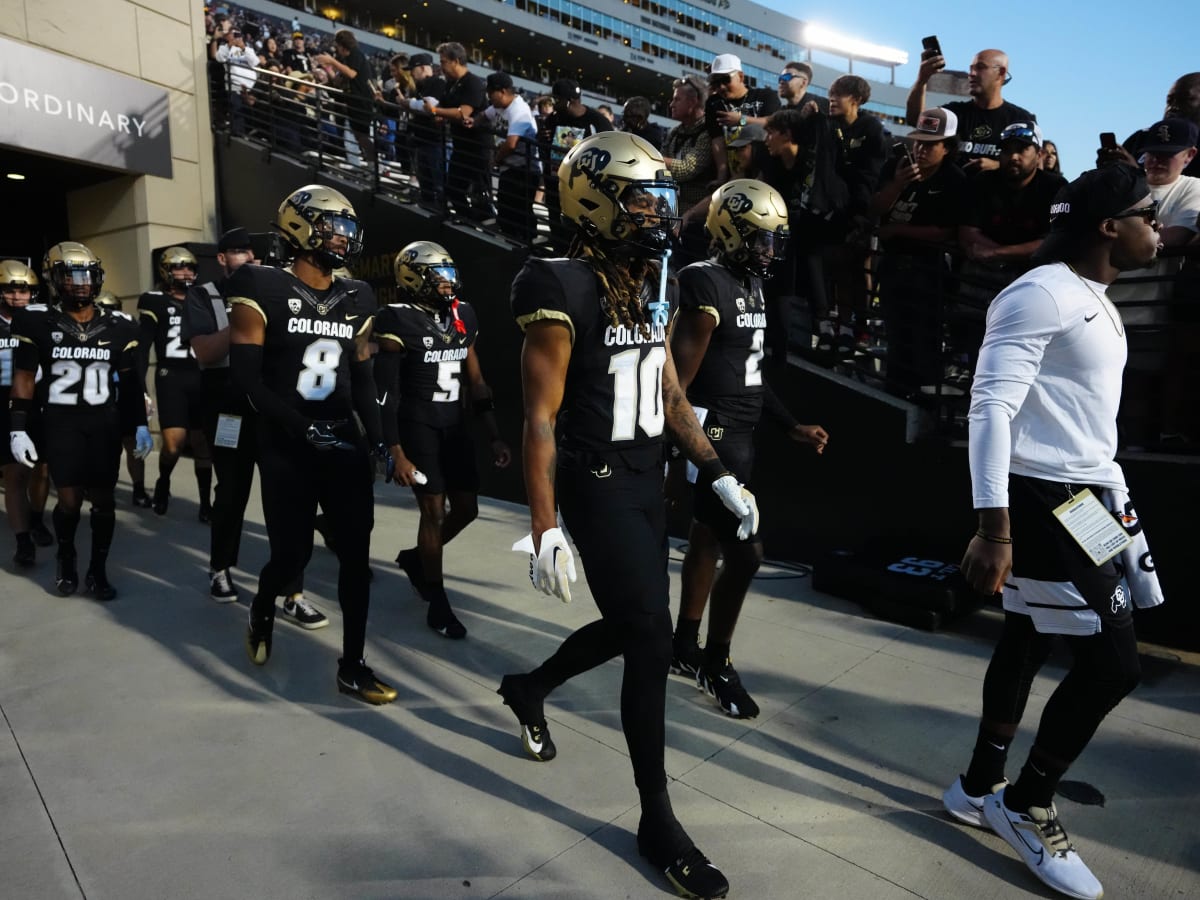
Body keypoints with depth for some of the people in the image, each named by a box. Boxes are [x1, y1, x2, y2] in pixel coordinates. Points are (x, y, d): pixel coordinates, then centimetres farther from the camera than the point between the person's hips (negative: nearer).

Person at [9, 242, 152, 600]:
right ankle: (66, 560, 27)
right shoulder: (38, 322, -2)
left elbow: (130, 381, 8)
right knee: (69, 500, -1)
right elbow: (23, 378, 2)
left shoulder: (117, 326, 4)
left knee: (103, 499, 2)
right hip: (60, 422, -1)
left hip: (106, 422, 2)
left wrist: (140, 425, 3)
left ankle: (98, 570, 16)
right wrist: (17, 428, -3)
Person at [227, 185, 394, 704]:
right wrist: (303, 429, -19)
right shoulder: (265, 290, -7)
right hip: (287, 450, -4)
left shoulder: (355, 300, 9)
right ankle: (262, 610, 41)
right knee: (292, 555, 3)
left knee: (356, 555, 3)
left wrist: (378, 439, 6)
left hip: (344, 444, 5)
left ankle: (352, 668, 17)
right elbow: (246, 377, -11)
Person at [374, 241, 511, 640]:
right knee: (434, 512, -2)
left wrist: (495, 437, 9)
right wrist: (396, 453, -16)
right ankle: (438, 604, 15)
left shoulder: (462, 317, 7)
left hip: (455, 426, 7)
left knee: (466, 509, 9)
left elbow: (476, 382, 11)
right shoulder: (399, 322, -11)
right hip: (418, 427, -6)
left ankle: (415, 558, 36)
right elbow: (385, 393, -12)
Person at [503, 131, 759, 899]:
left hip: (649, 479, 8)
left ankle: (529, 688, 45)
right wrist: (545, 529, -20)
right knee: (653, 641, -5)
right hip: (599, 487, -8)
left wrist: (719, 475, 8)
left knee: (632, 627, 17)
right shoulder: (564, 293, -15)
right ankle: (658, 820, 16)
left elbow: (670, 395, 13)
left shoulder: (653, 287, 9)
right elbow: (541, 419, -16)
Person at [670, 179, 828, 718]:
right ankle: (715, 664, 14)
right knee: (746, 552, -7)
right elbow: (678, 379, -18)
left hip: (741, 434, 9)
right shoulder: (706, 286, -16)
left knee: (707, 541, 16)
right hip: (712, 436, -9)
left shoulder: (752, 285, 14)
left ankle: (684, 648, 32)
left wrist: (790, 427, 16)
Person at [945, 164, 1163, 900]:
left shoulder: (1095, 300, 18)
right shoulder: (1042, 294, -13)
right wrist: (994, 529, -26)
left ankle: (980, 787, 29)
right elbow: (990, 409, -21)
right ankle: (1027, 805, 15)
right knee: (1113, 664, -5)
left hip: (1087, 494, 10)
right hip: (1043, 500, -10)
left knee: (1029, 643, 14)